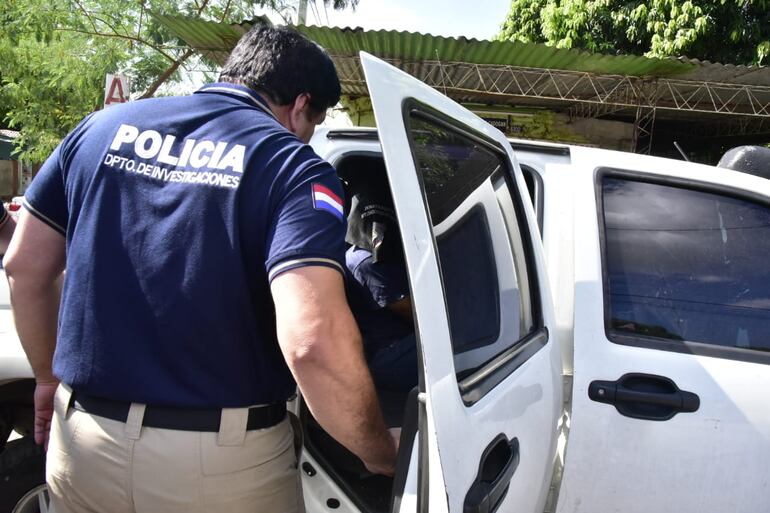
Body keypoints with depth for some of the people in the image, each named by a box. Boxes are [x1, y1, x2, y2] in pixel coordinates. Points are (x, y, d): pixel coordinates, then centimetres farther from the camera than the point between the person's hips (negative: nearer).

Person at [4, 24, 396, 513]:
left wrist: (50, 377, 22)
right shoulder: (291, 165, -11)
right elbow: (312, 342, -26)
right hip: (223, 461, -4)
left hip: (82, 438, 5)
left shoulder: (106, 124, 4)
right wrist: (383, 455, -12)